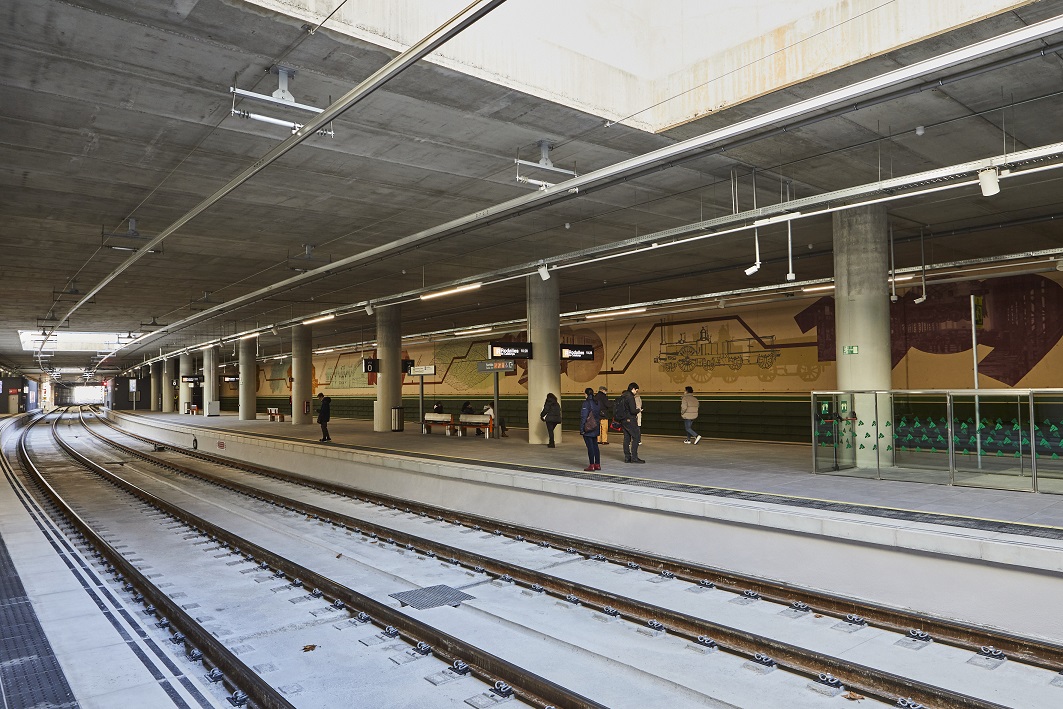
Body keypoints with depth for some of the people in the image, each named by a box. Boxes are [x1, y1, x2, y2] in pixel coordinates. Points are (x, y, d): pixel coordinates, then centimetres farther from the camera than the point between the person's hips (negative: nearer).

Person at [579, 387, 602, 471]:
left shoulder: (586, 403, -14)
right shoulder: (597, 402, 8)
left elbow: (583, 416, -15)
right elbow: (599, 415, 13)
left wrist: (581, 429, -12)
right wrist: (598, 424, 18)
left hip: (588, 429, -8)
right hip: (596, 428, 8)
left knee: (590, 446, -4)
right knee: (595, 446, 13)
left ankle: (592, 465, -2)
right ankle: (597, 464, 15)